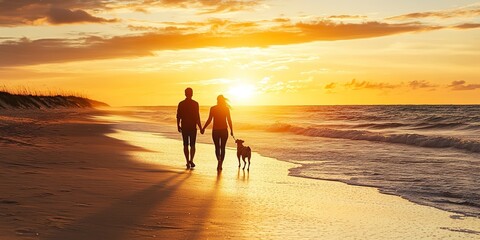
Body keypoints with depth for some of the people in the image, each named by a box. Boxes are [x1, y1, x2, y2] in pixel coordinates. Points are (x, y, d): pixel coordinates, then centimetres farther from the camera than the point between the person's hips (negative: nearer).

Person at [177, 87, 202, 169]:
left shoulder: (181, 104, 0)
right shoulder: (195, 104, -7)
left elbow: (178, 116, 3)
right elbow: (197, 117, -10)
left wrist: (178, 126, 17)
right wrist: (200, 128, -5)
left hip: (184, 127, 1)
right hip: (193, 126, -1)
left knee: (186, 145, 8)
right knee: (192, 145, 10)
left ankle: (188, 162, 4)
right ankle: (191, 160, -9)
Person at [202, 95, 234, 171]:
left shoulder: (213, 108, -4)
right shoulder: (226, 109, -2)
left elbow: (209, 120, -5)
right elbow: (229, 120, -3)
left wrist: (203, 128, 2)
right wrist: (231, 130, 3)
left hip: (215, 130, 0)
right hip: (224, 130, 0)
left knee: (217, 147, 11)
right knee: (222, 148, 10)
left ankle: (219, 160, -15)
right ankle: (220, 164, 6)